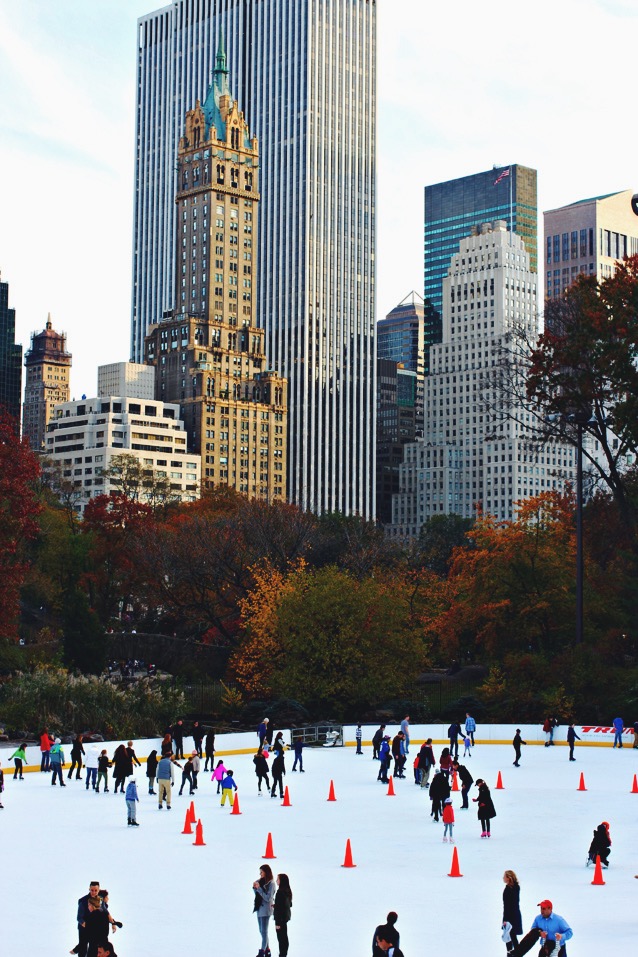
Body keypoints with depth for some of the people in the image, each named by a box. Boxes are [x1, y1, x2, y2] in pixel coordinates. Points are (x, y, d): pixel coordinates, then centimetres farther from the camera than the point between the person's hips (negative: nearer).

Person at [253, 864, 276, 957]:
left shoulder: (271, 884, -12)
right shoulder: (261, 881, 9)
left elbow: (268, 898, -17)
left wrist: (259, 888, -19)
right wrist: (255, 888, -2)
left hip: (266, 909, -8)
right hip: (259, 908, 8)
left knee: (264, 931, -7)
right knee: (262, 931, 13)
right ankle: (267, 949, 23)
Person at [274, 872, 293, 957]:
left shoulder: (280, 892, -20)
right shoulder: (288, 891, 7)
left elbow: (279, 908, -21)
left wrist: (277, 922, -19)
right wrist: (275, 906, 21)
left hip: (281, 917, -9)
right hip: (286, 917, 9)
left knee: (281, 938, -4)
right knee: (284, 937, 16)